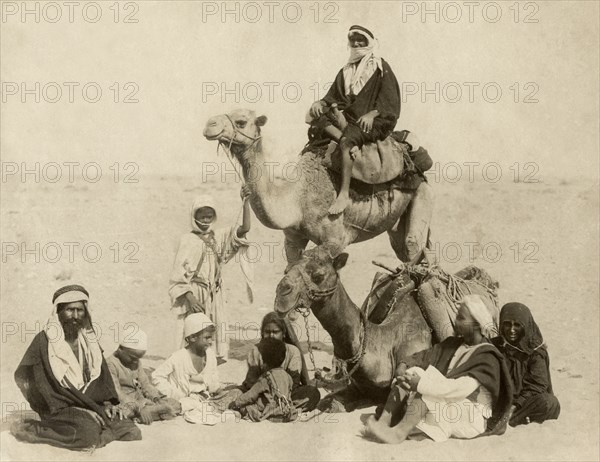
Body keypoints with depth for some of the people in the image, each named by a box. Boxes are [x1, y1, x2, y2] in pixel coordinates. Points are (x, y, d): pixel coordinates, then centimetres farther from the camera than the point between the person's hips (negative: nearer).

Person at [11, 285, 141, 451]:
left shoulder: (90, 341, 13)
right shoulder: (43, 341, -4)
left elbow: (102, 376, 17)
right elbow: (22, 377, -5)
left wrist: (107, 403, -1)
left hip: (91, 405, 7)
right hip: (60, 408, -7)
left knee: (133, 433, -10)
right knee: (88, 434, -35)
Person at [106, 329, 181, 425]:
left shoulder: (136, 362, 13)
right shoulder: (111, 364, -13)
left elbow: (145, 384, 14)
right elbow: (116, 392, -21)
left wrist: (157, 398, -7)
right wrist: (138, 408, -31)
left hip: (139, 398, 8)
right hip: (124, 403, -8)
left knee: (175, 404, -6)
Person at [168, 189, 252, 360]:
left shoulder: (219, 237, 9)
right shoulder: (188, 240, -3)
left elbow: (244, 229, -2)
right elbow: (178, 274, -6)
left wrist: (245, 202, -12)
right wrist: (190, 298, -16)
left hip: (214, 295, 4)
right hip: (193, 295, -4)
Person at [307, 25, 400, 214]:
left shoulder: (381, 69, 3)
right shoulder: (346, 71, 20)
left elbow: (389, 100, -5)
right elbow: (333, 97, 18)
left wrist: (372, 114, -22)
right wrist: (320, 103, -5)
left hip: (374, 121, -7)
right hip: (348, 117, 7)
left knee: (348, 138, -36)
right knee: (314, 116, -17)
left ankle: (344, 195, -40)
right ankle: (349, 142, -34)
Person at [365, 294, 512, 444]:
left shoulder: (488, 357, -13)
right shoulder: (453, 345, 13)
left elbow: (463, 387, -26)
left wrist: (421, 384, -32)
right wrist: (405, 364, -14)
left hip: (472, 420, -7)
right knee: (413, 372, -11)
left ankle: (400, 432, -39)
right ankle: (384, 422, -25)